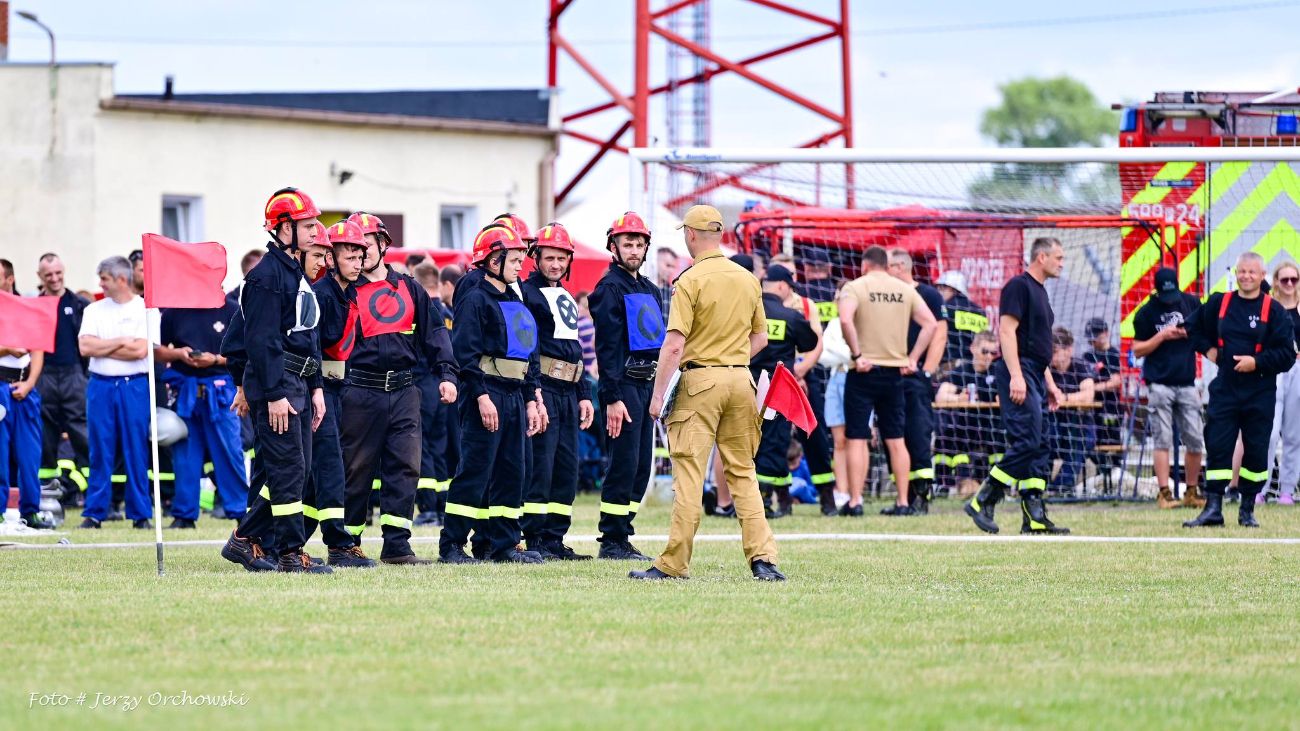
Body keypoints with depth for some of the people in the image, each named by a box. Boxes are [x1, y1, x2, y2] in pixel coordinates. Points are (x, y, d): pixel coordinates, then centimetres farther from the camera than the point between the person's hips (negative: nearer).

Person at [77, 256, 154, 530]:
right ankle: (94, 512, 5)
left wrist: (101, 348, -4)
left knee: (136, 452, -1)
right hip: (101, 385, 3)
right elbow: (85, 347, -1)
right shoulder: (94, 310, 11)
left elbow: (140, 351, -10)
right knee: (100, 452, 1)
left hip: (135, 386, -3)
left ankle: (140, 514, 4)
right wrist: (122, 342, -5)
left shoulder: (145, 310, 1)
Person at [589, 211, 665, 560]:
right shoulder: (609, 289, -8)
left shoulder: (649, 289, 18)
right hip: (624, 383, -8)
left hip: (648, 384, 8)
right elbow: (606, 347, -13)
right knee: (625, 463, -8)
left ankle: (622, 536, 14)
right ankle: (612, 541, -4)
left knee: (641, 466, 9)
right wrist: (612, 398, -19)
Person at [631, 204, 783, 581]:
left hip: (699, 380, -5)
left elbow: (674, 345, -15)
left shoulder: (691, 280, -10)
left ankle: (674, 563, -2)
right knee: (743, 473, 11)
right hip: (741, 379, 5)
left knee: (689, 474, -3)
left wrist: (658, 395, -11)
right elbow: (760, 338, 16)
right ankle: (762, 556, 2)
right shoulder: (748, 279, 8)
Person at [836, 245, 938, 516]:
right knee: (896, 439, 10)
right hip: (895, 371, 4)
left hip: (865, 372, -4)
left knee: (857, 438, 0)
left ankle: (854, 502, -4)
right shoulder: (905, 290, 8)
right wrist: (913, 359, 4)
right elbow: (931, 324, 2)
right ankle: (903, 501, 8)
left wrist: (857, 355, -16)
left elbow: (845, 319, -23)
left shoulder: (855, 287, -4)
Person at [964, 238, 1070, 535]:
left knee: (1039, 449, 6)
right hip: (1018, 374, -10)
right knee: (1026, 443, -16)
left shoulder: (1039, 291, 22)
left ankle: (1035, 518, 5)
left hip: (1035, 377, 10)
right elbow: (1007, 331, -16)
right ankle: (982, 502, -11)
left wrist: (1049, 385, 24)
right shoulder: (1019, 286, -8)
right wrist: (1016, 376, -24)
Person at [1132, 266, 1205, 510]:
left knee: (1196, 441, 2)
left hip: (1187, 384, 3)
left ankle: (1192, 493, 13)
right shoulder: (1146, 313, -1)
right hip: (1160, 384, -3)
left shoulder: (1191, 303, 6)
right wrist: (1162, 336, -14)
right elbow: (1138, 350, -1)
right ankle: (1164, 494, -5)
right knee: (1163, 440, -6)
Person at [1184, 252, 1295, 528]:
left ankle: (1247, 510, 15)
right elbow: (1194, 327, 24)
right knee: (1217, 446, -6)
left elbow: (1287, 355, -7)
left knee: (1256, 451, 3)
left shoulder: (1274, 311, -3)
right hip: (1224, 389, 2)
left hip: (1260, 394, -2)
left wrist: (1257, 362, -17)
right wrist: (1207, 348, 10)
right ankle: (1213, 508, -6)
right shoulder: (1219, 303, 6)